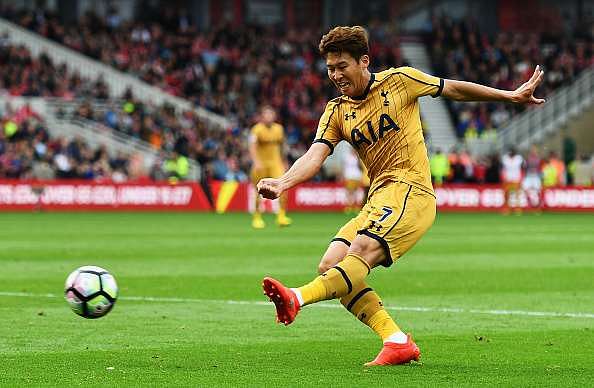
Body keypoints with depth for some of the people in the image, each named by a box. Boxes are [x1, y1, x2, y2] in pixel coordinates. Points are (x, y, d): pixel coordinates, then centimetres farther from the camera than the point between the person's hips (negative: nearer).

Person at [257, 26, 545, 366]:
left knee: (361, 252, -28)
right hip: (377, 199, 6)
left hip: (411, 190, -6)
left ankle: (297, 299, -49)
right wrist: (282, 183, -22)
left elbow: (454, 89, 12)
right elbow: (315, 156, -2)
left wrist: (511, 96, 15)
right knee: (331, 265, -11)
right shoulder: (336, 113, 12)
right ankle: (397, 342, -13)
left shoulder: (399, 81, 1)